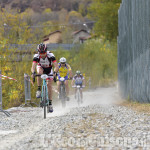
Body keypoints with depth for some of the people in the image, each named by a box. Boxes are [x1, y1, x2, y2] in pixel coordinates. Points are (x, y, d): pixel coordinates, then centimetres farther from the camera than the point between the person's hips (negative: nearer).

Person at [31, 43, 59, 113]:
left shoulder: (50, 55, -34)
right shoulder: (36, 56, -31)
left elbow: (56, 66, -40)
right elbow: (33, 67, -41)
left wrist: (55, 72, -60)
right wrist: (33, 73, -61)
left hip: (49, 70, 0)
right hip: (41, 67, 0)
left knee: (49, 85, -11)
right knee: (39, 72, -36)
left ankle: (50, 103, -2)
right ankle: (39, 90, -23)